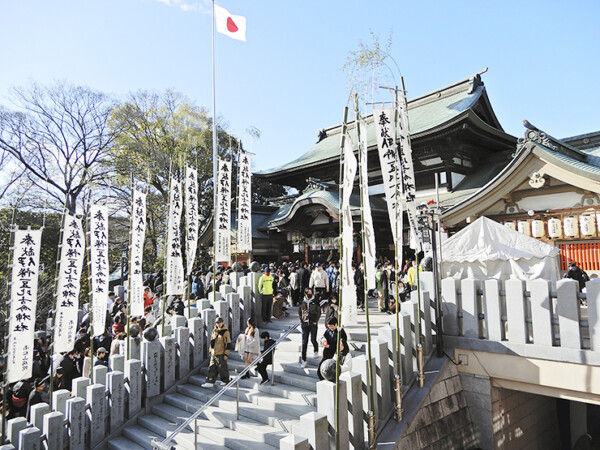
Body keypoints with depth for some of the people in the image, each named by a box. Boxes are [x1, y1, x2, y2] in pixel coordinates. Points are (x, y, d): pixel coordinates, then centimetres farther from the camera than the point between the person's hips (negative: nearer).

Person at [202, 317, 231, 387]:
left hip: (221, 354, -6)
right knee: (212, 368, 6)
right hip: (213, 354, 6)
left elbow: (228, 343, -12)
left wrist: (226, 354, -15)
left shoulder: (225, 332, -11)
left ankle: (225, 380, 21)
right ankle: (210, 382, 11)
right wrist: (210, 351, 18)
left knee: (222, 368, 5)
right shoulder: (214, 331, 10)